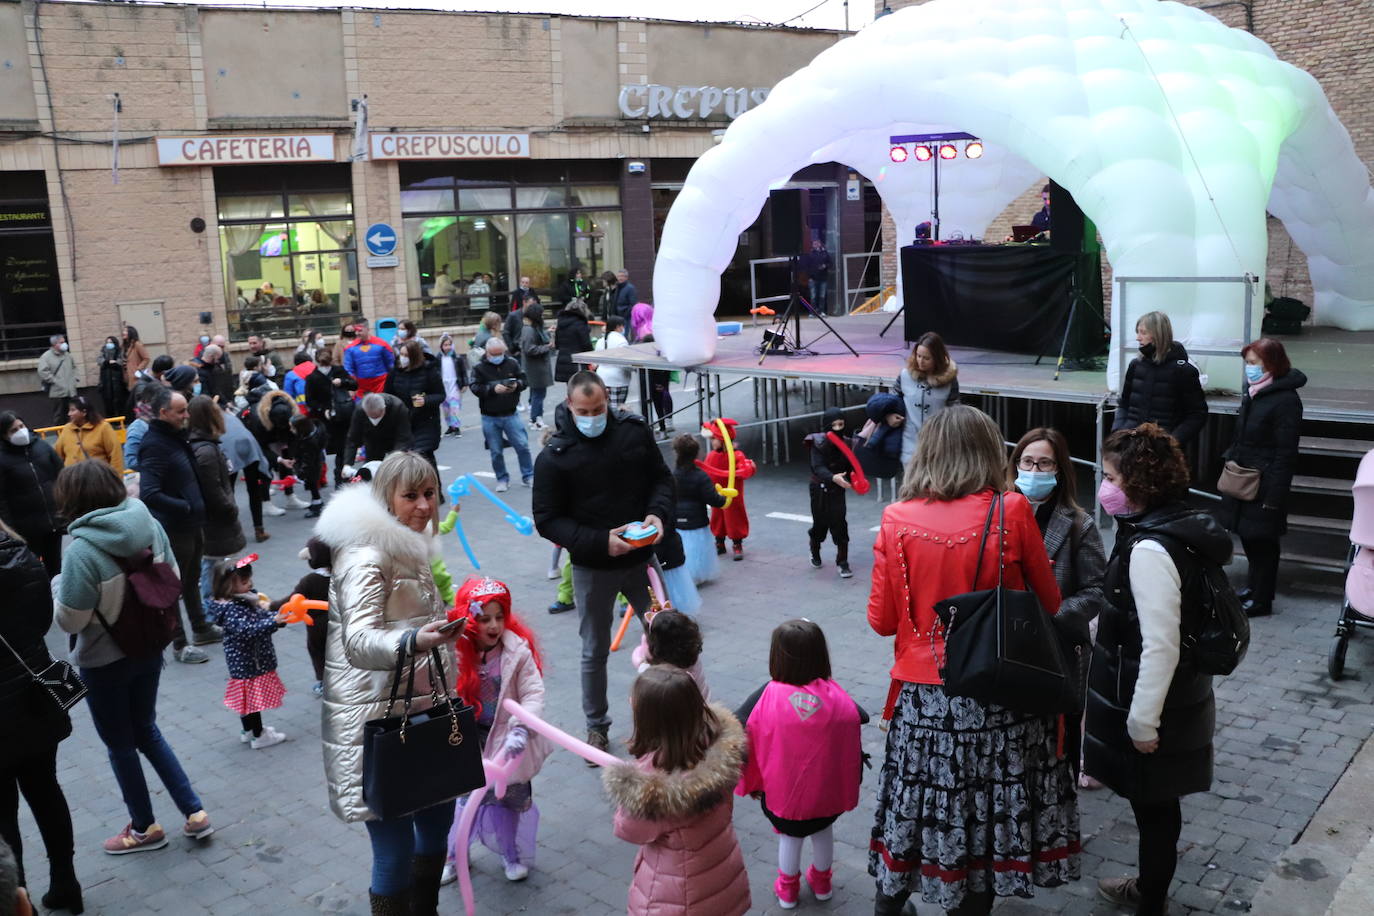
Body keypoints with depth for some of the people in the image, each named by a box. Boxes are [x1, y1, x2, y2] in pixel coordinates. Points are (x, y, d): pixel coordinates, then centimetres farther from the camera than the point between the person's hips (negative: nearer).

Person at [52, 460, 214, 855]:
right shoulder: (150, 526, -9)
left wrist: (56, 585, -1)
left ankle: (144, 828, 33)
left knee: (120, 746, 16)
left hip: (104, 663, -6)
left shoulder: (82, 550, -27)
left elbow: (70, 620, -19)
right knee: (147, 731, 24)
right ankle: (194, 813, 24)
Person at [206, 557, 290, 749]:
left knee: (248, 700, 22)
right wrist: (273, 622, -41)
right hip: (248, 663, -9)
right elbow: (248, 630, -36)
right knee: (253, 699, 4)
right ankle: (258, 736, 16)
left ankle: (248, 731, 37)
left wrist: (278, 616, -6)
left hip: (256, 660, 9)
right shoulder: (231, 609, -25)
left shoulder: (247, 598, 4)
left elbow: (262, 616, 13)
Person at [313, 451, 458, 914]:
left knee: (438, 818, 17)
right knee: (396, 851, -6)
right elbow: (359, 641, -30)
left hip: (421, 712, 9)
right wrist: (413, 641, -48)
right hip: (377, 721, -9)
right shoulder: (366, 556, -18)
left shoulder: (412, 546, 11)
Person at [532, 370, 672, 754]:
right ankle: (596, 726, 32)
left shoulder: (634, 431, -5)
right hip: (592, 569, -2)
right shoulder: (554, 456, -14)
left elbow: (662, 478, 7)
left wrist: (658, 513, -14)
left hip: (642, 558, 2)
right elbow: (547, 520, -11)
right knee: (595, 652, 13)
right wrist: (600, 541, -22)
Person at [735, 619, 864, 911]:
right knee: (823, 830, 28)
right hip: (827, 790, 1)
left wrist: (752, 783, -2)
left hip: (783, 791, -1)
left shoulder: (768, 696, -25)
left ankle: (787, 889, 43)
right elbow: (852, 743, -10)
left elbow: (750, 743, -19)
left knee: (789, 836, 24)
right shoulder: (836, 695, -20)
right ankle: (821, 881, 50)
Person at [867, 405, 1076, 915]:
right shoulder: (1011, 512, -10)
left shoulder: (896, 520, -6)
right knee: (985, 814, 14)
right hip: (997, 699, -1)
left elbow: (881, 619, 1)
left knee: (920, 805, 17)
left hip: (922, 697, 2)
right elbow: (1049, 603, 1)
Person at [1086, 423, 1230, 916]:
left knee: (1153, 807, 8)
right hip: (1177, 699, 9)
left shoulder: (1150, 549, -27)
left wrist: (1143, 721, -20)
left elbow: (1161, 645, -27)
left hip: (1152, 707, -9)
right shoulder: (1179, 526, 3)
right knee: (1155, 805, 24)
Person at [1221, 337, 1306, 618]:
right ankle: (1253, 587, 32)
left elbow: (1285, 453, -18)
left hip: (1264, 486, -8)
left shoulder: (1286, 400, -17)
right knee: (1247, 536, 17)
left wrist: (1274, 496, -19)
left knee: (1262, 542, 1)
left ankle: (1261, 600, 11)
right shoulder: (1253, 392, 10)